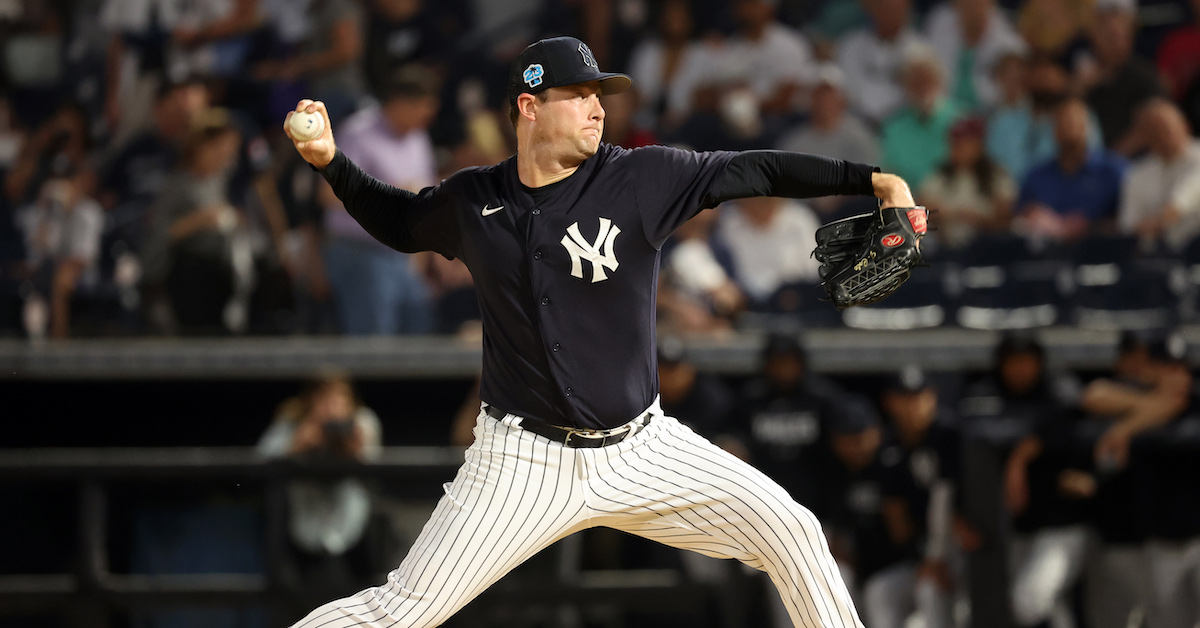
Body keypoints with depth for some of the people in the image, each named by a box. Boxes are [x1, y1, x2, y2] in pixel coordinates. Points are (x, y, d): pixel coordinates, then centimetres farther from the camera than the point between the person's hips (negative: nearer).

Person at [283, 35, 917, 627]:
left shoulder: (643, 179, -6)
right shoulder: (472, 200, 0)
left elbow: (758, 171, -7)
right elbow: (399, 222, 20)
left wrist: (871, 179, -15)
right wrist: (330, 160, 8)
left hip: (643, 451, 1)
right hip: (524, 462, -1)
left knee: (792, 532, -8)